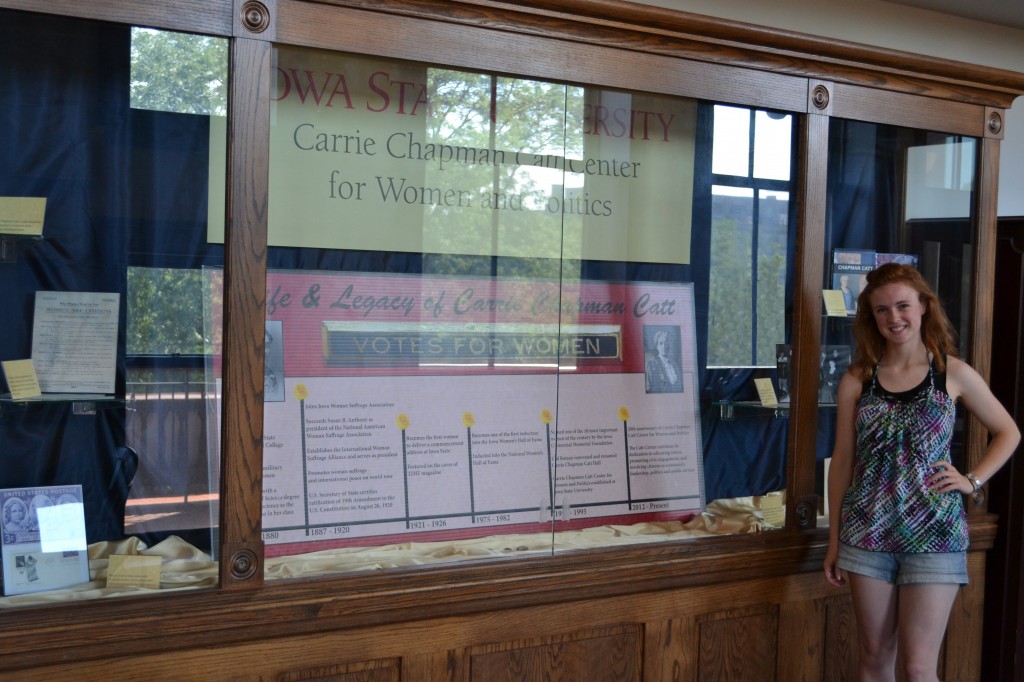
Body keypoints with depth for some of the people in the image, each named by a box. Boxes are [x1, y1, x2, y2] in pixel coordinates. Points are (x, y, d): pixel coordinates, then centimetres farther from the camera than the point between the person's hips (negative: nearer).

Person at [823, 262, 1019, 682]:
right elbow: (842, 461, 5)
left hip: (933, 533, -2)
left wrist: (972, 481, -1)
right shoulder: (856, 380, 2)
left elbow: (1008, 433, 13)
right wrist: (834, 540, 5)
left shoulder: (954, 373, -1)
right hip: (869, 533, 2)